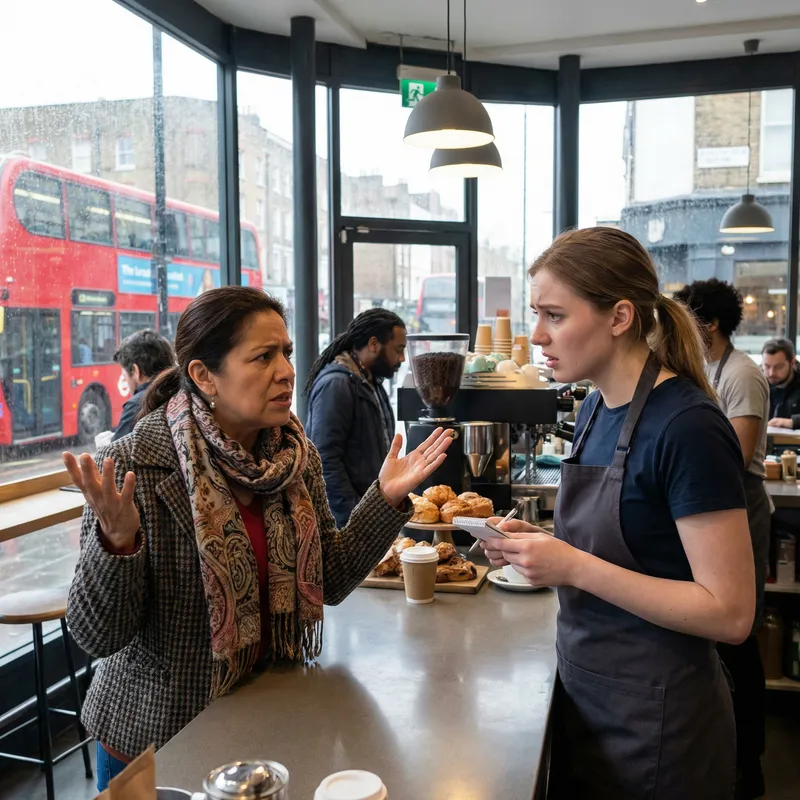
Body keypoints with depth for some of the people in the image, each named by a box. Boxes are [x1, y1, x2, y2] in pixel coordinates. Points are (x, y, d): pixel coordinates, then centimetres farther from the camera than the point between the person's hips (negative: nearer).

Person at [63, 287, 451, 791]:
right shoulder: (134, 466, -21)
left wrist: (387, 498, -10)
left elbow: (328, 583, 0)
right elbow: (98, 636, -18)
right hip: (159, 737, -4)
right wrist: (117, 539, -35)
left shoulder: (297, 456, -6)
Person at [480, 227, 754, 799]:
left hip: (654, 717, -7)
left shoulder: (688, 428, -23)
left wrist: (575, 566, -26)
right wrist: (540, 547, -4)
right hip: (583, 692, 8)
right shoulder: (596, 408, 2)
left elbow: (730, 612, -23)